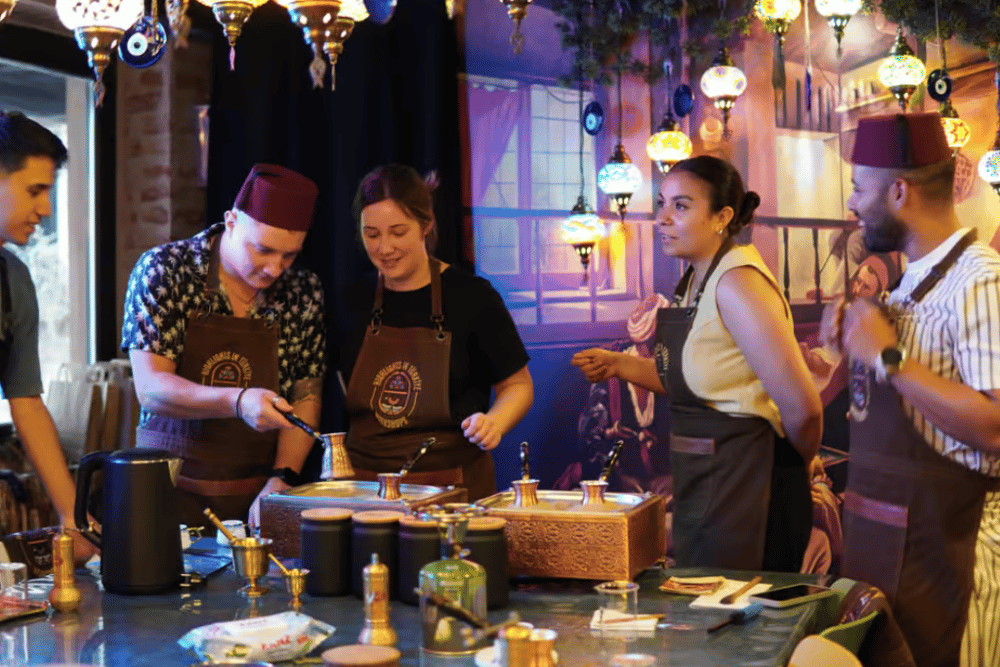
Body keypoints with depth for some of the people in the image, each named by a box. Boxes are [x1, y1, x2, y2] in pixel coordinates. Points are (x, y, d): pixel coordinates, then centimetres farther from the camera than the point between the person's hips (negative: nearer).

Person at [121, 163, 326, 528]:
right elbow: (151, 389, -14)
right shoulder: (162, 270, -7)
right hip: (173, 488, -2)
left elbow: (306, 397, 4)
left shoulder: (303, 291, 1)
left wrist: (280, 481, -10)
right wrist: (237, 402, -29)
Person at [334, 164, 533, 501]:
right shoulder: (353, 303, 8)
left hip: (453, 484, -3)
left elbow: (518, 385, 4)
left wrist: (494, 422, -14)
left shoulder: (471, 296, -3)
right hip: (365, 483, 3)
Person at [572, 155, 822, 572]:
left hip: (743, 489, -9)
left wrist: (795, 466, -7)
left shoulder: (738, 284, -21)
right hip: (702, 487, 9)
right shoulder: (696, 279, 7)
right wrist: (619, 365, 6)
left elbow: (802, 408, -25)